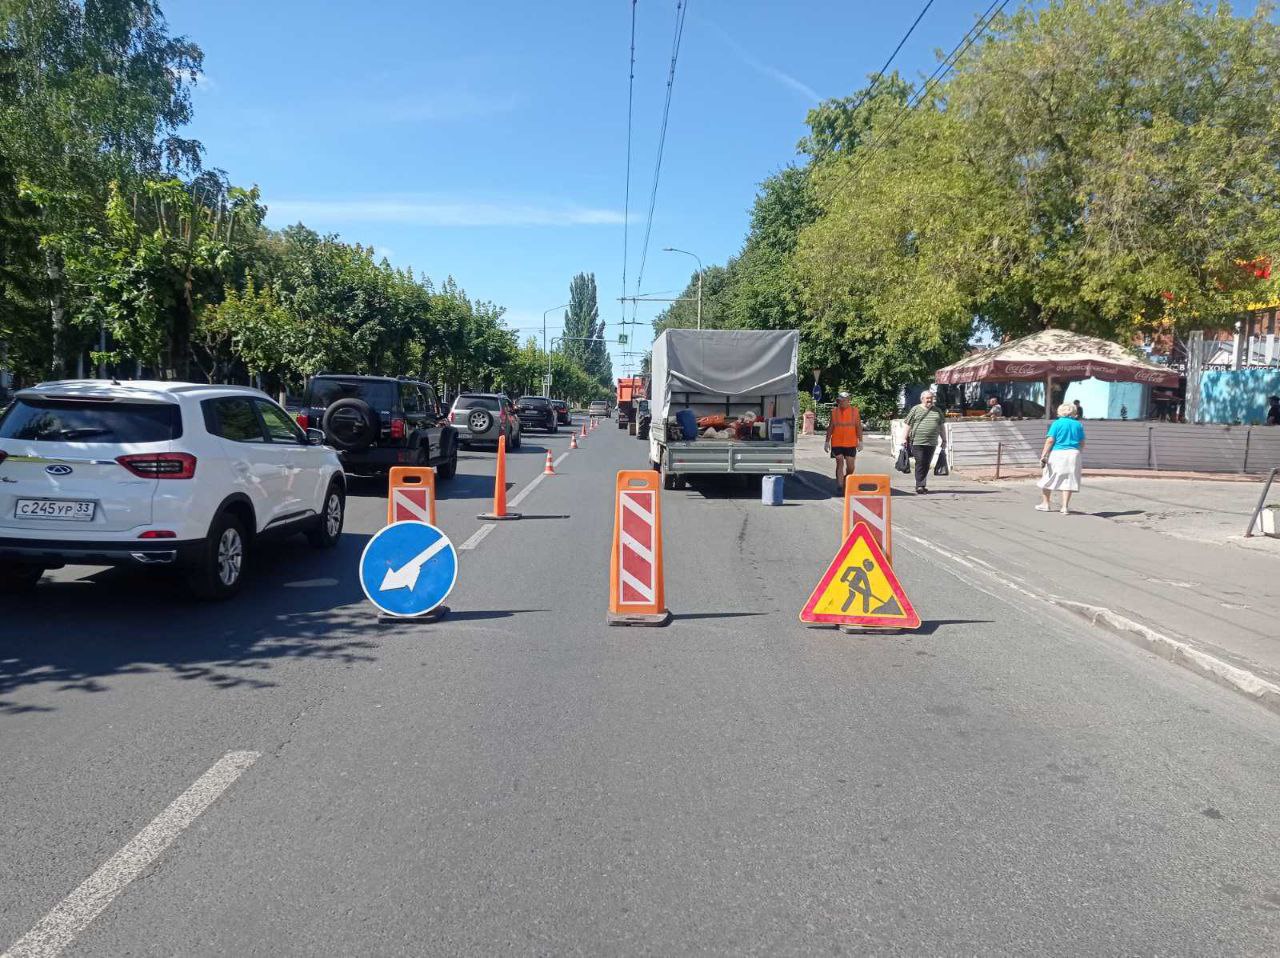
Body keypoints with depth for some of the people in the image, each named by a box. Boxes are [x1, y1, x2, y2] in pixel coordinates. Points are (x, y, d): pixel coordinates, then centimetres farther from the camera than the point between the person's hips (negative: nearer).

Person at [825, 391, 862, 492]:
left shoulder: (854, 411, 2)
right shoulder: (834, 412, 5)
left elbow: (858, 427, 3)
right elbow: (830, 427, 9)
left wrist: (860, 441, -3)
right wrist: (827, 441, 7)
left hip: (851, 443, 0)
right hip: (837, 443, 0)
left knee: (851, 467, 3)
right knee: (840, 464, -3)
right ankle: (839, 487, -1)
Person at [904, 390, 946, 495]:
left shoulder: (937, 411, 15)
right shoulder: (915, 410, 4)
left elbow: (942, 426, 20)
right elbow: (908, 425, 4)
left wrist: (944, 439, 16)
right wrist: (905, 439, 0)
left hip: (931, 443, 4)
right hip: (917, 442, -4)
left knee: (927, 464, 5)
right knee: (920, 463, -10)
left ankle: (922, 485, 13)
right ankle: (920, 486, -10)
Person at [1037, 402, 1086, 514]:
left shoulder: (1057, 423, -3)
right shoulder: (1078, 424, 7)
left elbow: (1050, 440, -11)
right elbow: (1082, 444, 10)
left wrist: (1043, 455, -10)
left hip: (1057, 454, -3)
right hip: (1073, 454, 3)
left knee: (1048, 479, 11)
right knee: (1068, 480, 4)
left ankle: (1045, 504, 19)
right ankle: (1065, 507, 1)